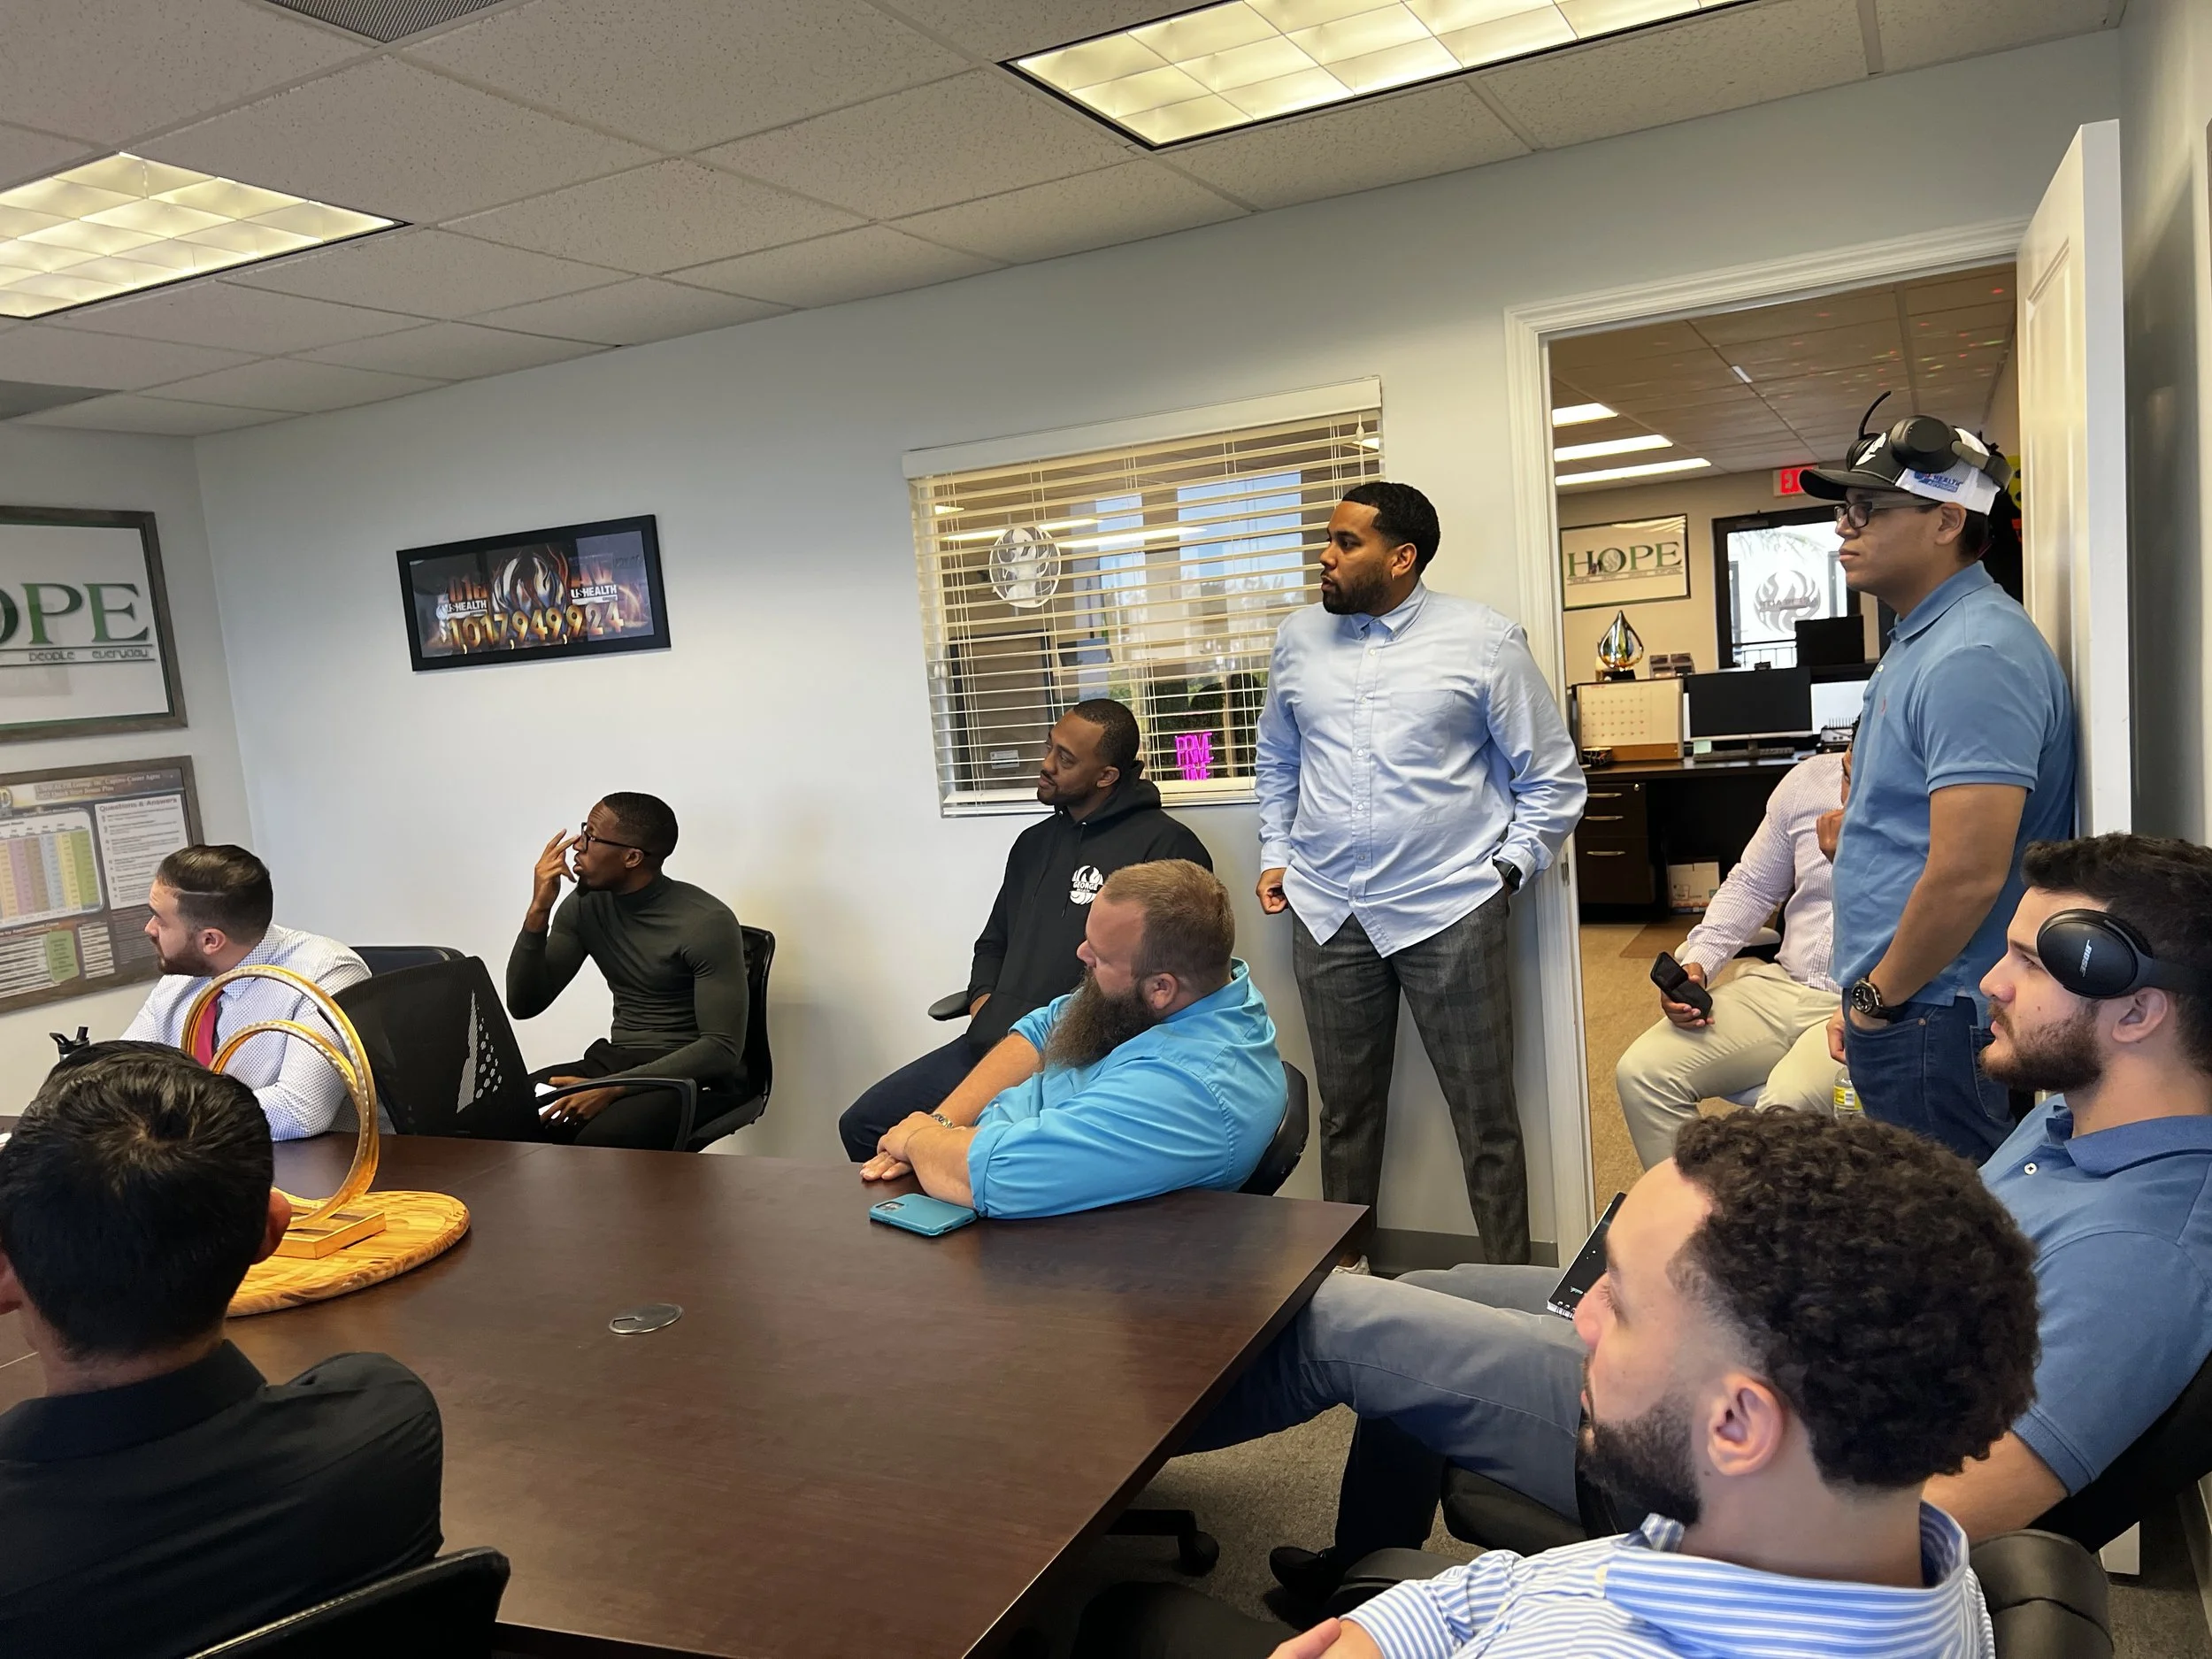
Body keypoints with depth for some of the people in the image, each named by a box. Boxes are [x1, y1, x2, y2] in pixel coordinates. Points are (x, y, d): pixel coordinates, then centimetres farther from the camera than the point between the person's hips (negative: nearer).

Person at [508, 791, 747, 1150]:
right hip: (615, 1061, 6)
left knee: (599, 1140, -34)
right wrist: (539, 910, -11)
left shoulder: (707, 922, -17)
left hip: (695, 1077, -6)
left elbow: (723, 1049, -20)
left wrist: (611, 1089, -26)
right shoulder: (584, 906, 3)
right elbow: (524, 1005, 2)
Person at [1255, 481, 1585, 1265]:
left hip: (1449, 912, -3)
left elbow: (1553, 779, 1)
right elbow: (1277, 763, 21)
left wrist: (1505, 869, -6)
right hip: (1326, 914, 4)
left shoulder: (1484, 640, -3)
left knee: (1485, 1118, 4)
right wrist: (1276, 855, 11)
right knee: (1345, 1113, 14)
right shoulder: (1298, 639, 9)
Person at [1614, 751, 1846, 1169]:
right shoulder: (1809, 779, 8)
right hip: (1785, 983, 5)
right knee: (1641, 1071, -14)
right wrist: (1696, 963, 3)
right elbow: (1751, 886, 17)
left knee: (1787, 1104, -35)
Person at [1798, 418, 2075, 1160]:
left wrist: (1880, 996, -11)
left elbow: (1967, 875, -26)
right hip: (1896, 1009, 10)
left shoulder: (1973, 655, -20)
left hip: (1934, 1022, -10)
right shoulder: (1919, 641, 13)